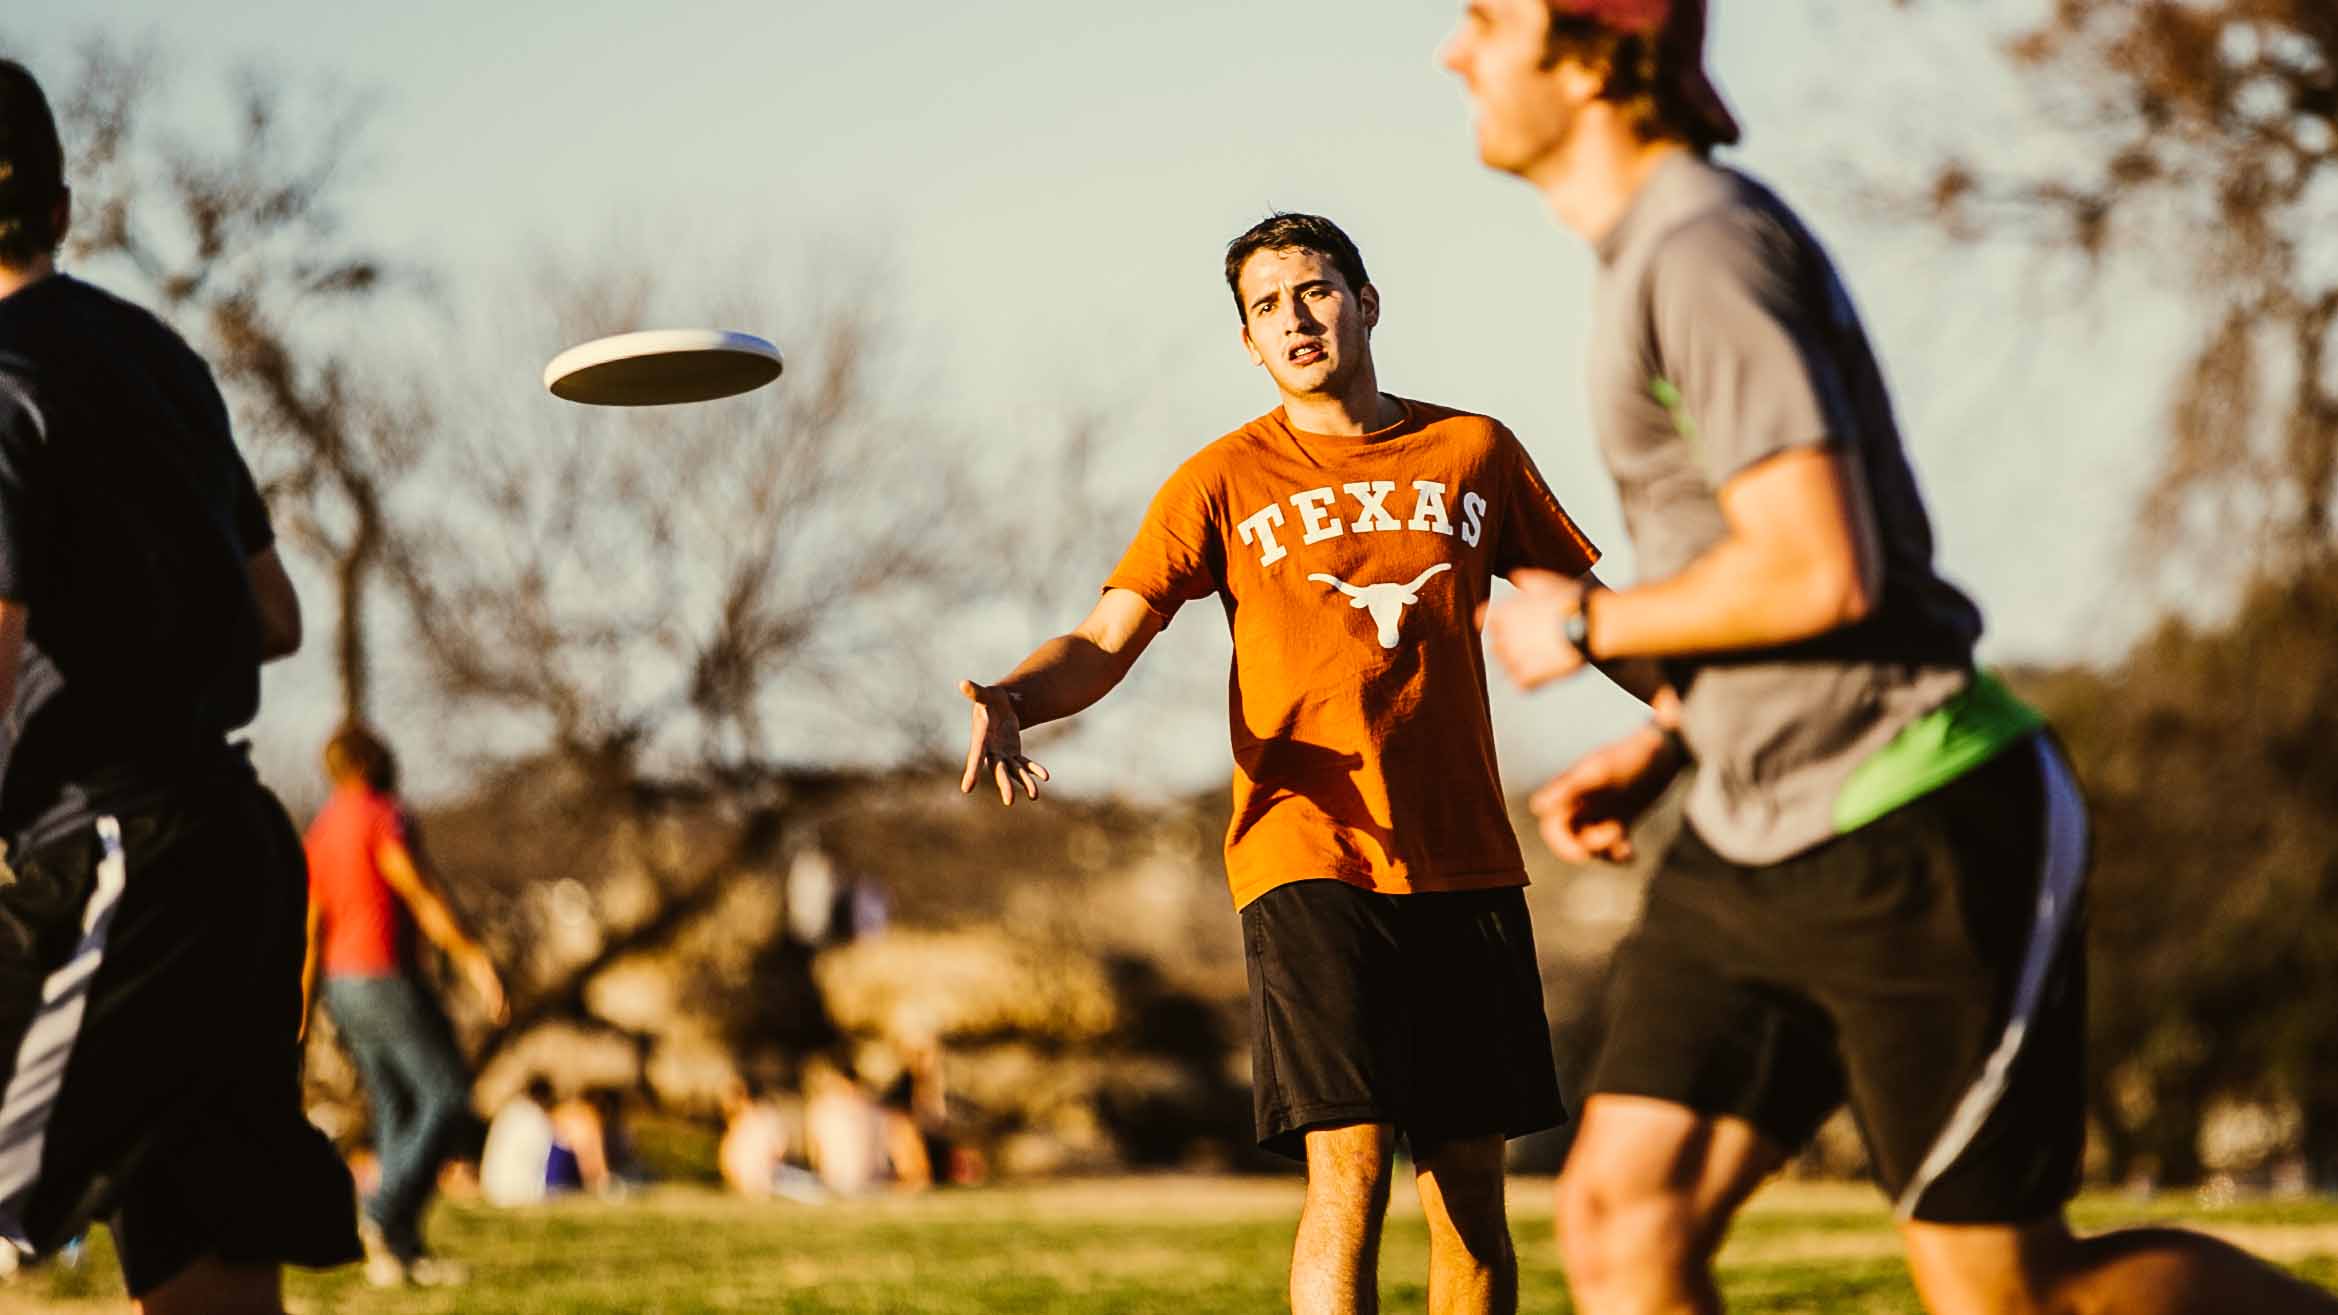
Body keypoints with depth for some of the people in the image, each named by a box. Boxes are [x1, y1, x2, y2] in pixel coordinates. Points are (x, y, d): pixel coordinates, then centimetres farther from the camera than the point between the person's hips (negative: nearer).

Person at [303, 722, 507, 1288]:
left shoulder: (322, 829, 14)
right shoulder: (382, 817, -11)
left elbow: (312, 927, 16)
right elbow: (422, 897, -18)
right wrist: (474, 960, -18)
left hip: (343, 985, 9)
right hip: (386, 977, -9)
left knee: (397, 1112, 9)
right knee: (448, 1096, -7)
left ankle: (400, 1250, 4)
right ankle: (386, 1214, -19)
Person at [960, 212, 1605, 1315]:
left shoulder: (1474, 453, 11)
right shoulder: (1225, 481, 5)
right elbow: (1105, 642, -3)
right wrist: (1010, 702, -24)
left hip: (1464, 868, 3)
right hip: (1307, 861, -3)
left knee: (1469, 1191, 6)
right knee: (1348, 1173, -15)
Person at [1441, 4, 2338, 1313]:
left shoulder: (1706, 249, -18)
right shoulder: (1659, 249, 14)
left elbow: (1822, 573, -26)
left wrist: (1586, 627, -11)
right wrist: (1663, 750, 14)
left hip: (1922, 839, -9)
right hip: (1759, 839, 10)